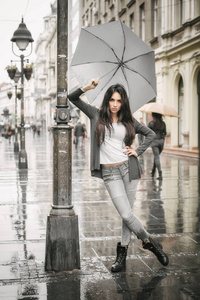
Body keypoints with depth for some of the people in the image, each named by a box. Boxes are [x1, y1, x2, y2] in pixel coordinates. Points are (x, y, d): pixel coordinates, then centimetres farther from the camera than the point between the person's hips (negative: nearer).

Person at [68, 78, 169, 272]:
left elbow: (151, 134, 18)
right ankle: (150, 242, 15)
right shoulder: (97, 115, 4)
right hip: (109, 173, -1)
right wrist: (87, 88, -13)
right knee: (126, 215, -8)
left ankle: (122, 253, 18)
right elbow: (72, 98, 3)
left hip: (129, 168, 2)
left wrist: (138, 152, 7)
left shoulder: (128, 121, 7)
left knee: (127, 213, 4)